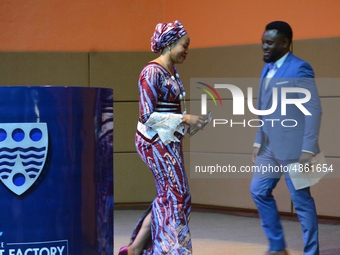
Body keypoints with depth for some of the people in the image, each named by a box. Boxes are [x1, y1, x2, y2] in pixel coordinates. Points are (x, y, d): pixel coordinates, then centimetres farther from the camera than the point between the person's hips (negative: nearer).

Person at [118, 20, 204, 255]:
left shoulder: (173, 72, 11)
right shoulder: (152, 72, -16)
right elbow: (147, 116, -21)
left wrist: (188, 121, 7)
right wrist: (184, 119, -20)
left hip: (169, 140, 9)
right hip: (155, 141, -9)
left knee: (168, 197, 11)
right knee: (177, 196, -4)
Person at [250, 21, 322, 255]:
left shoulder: (299, 68, -12)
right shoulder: (267, 69, 14)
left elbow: (314, 110, -16)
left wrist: (308, 149, -21)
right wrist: (258, 142, 16)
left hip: (293, 148, -9)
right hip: (269, 147, 9)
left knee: (301, 200, -1)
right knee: (259, 192, 12)